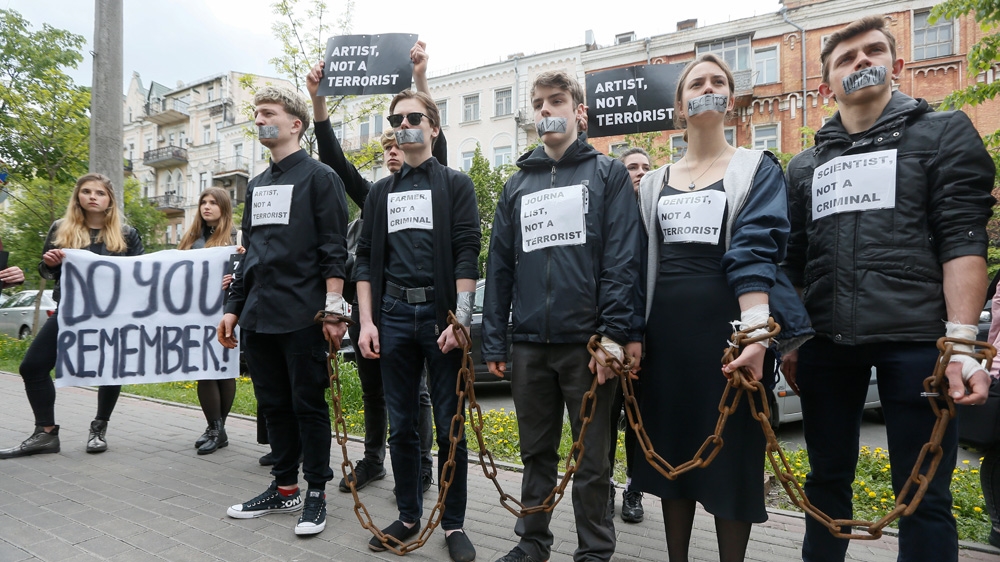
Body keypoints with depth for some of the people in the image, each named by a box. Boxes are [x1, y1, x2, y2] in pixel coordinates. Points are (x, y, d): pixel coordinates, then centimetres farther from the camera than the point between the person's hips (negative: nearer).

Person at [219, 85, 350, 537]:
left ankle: (316, 493, 12)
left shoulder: (319, 177, -3)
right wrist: (234, 307, 18)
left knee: (308, 405, 0)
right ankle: (284, 488, 25)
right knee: (273, 405, 13)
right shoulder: (257, 186, 20)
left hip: (302, 317, -7)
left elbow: (334, 249, -10)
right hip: (258, 318, 7)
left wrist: (333, 310, -17)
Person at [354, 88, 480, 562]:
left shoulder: (455, 185, 5)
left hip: (441, 314, -3)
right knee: (401, 424, 9)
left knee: (450, 425, 2)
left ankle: (454, 524, 15)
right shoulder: (380, 192, 16)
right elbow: (366, 260, 13)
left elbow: (467, 255, -4)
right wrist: (367, 321, 2)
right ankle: (408, 516, 24)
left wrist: (460, 319, -14)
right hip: (393, 314, 4)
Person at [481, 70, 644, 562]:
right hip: (529, 342, 4)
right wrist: (493, 341, 7)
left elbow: (622, 259, -7)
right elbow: (499, 265, 12)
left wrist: (614, 333, -16)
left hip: (586, 341, -4)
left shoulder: (608, 173, 3)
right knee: (536, 451, 16)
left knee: (591, 457, 7)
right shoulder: (517, 184, 15)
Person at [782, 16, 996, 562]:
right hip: (826, 345, 4)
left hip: (915, 339, -3)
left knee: (923, 496, 2)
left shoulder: (944, 133, 7)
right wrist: (788, 341, 10)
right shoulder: (805, 165, 17)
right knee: (827, 478, 13)